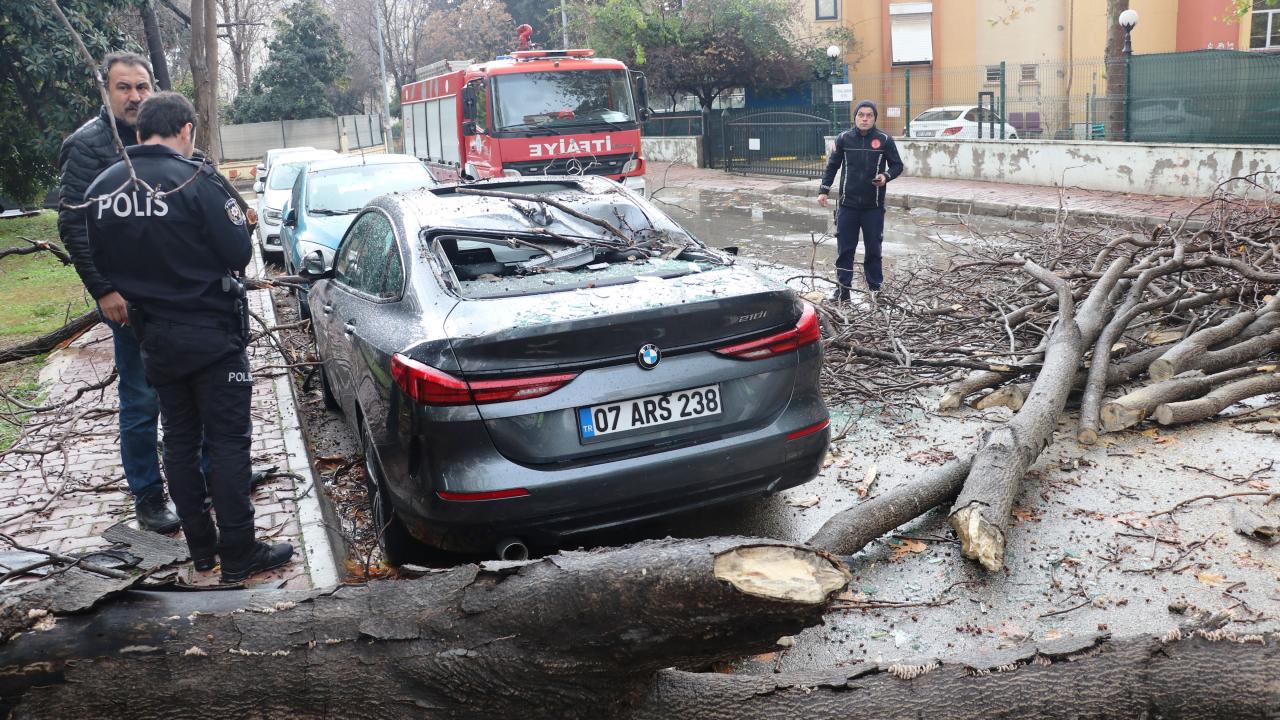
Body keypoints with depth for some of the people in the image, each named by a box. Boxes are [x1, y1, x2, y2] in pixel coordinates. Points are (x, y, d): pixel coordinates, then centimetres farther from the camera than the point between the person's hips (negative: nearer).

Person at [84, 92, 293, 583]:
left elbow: (99, 262, 8)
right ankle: (238, 555, 6)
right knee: (228, 441, 1)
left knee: (180, 439, 15)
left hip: (154, 336, 6)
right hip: (211, 333, -6)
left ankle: (200, 547, 24)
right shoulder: (194, 179, -17)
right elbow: (239, 253, -15)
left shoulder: (101, 187, 2)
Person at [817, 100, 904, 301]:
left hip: (874, 206, -1)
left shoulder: (884, 140, -2)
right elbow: (832, 166, 9)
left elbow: (897, 165, 6)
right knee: (844, 249, 3)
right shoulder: (844, 138, 1)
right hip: (848, 204, 1)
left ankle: (875, 288, 16)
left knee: (873, 249, 5)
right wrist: (823, 190, 1)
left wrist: (886, 176, -14)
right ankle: (843, 289, 11)